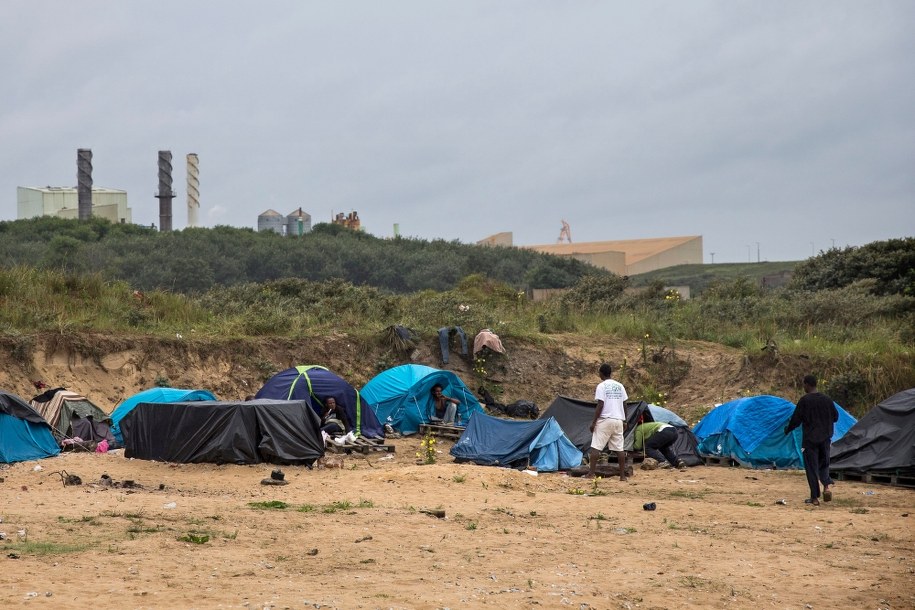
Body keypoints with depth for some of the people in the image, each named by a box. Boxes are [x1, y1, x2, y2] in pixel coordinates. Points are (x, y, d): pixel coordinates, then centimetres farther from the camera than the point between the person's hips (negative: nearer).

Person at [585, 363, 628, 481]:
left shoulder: (601, 386, -8)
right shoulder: (620, 386, 10)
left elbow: (600, 405, -13)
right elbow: (624, 405, 12)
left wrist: (594, 422, -9)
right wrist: (624, 421, 21)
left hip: (605, 420, -6)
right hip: (618, 420, 6)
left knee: (595, 447, -3)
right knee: (619, 448, 7)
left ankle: (591, 473, -9)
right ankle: (623, 475, 6)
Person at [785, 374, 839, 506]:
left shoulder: (804, 400, -11)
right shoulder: (827, 399, 3)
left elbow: (796, 419, -8)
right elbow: (835, 417, 12)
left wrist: (787, 430, 10)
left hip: (810, 439, -4)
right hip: (825, 438, 4)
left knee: (811, 467, 2)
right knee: (824, 463, 17)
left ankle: (815, 497, 1)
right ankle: (827, 486, -10)